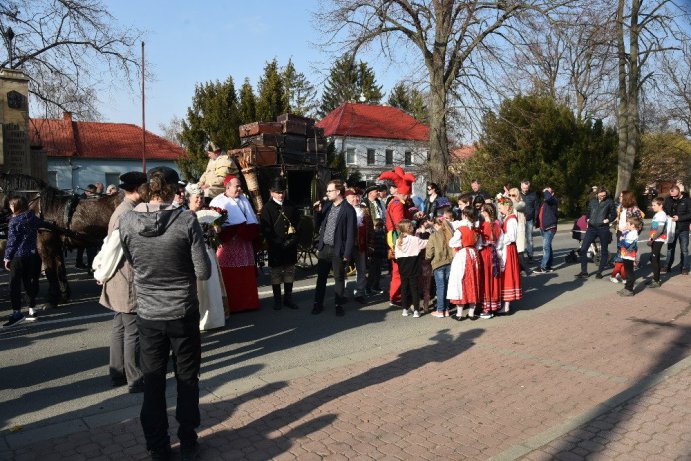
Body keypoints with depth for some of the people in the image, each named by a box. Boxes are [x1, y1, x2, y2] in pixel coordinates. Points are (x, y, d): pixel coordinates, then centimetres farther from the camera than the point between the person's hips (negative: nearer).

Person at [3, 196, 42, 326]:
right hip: (33, 255, 6)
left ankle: (17, 312, -1)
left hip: (18, 257, -6)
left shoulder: (14, 221, -13)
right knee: (29, 282, 16)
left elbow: (11, 241, -11)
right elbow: (39, 233, 13)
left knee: (14, 284, 0)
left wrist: (7, 257, -3)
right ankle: (32, 309, 21)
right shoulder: (34, 218, 3)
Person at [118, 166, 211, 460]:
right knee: (187, 381, 15)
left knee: (153, 384, 14)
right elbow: (203, 272, -13)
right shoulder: (186, 221, -17)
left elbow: (132, 262, 9)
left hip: (148, 315, 2)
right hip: (183, 314, -2)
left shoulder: (126, 222, -7)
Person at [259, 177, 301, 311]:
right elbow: (265, 230, -8)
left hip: (291, 247, 4)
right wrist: (280, 243, -13)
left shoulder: (291, 206, 8)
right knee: (276, 273, 4)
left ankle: (288, 298, 21)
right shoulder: (267, 208, -4)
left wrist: (293, 240, -3)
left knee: (290, 272, 10)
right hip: (275, 248, -3)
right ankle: (277, 300, 15)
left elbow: (298, 224, 11)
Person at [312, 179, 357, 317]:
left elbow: (351, 233, -12)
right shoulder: (326, 206, 7)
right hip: (324, 248, 5)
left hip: (338, 250, -5)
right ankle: (318, 303, 22)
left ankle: (339, 305, 21)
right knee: (321, 277, 11)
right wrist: (317, 212, -3)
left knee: (339, 278, 8)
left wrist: (347, 254, -15)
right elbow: (317, 226, 13)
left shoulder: (348, 209, -11)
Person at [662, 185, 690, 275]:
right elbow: (663, 210, 12)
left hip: (683, 229, -3)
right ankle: (668, 266, 20)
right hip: (671, 228, 3)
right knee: (670, 248, 11)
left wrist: (679, 218, -22)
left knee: (684, 249, 6)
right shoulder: (668, 199, 0)